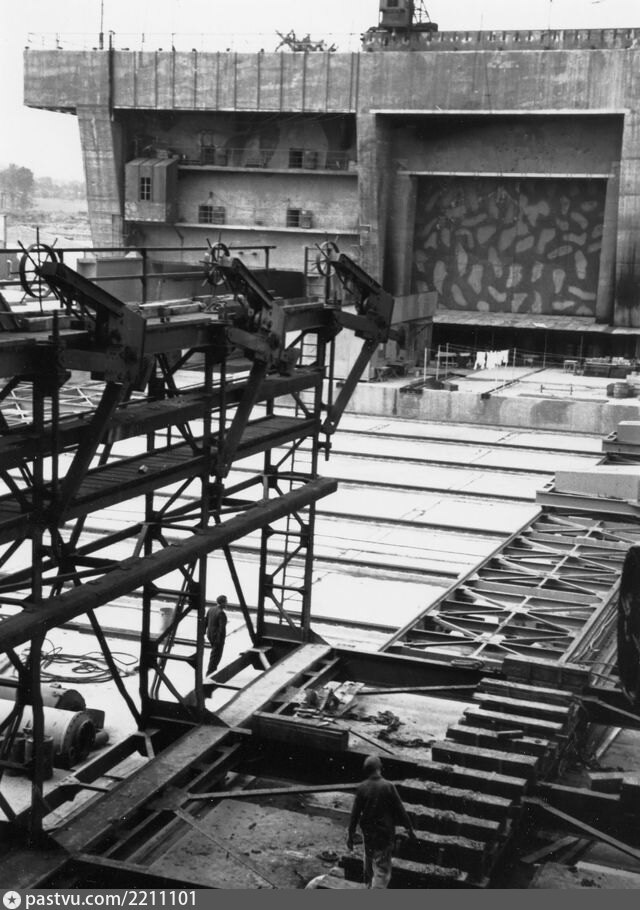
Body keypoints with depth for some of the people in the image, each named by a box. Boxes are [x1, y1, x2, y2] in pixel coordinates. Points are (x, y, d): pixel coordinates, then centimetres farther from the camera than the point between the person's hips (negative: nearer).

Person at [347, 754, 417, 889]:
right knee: (382, 868, -2)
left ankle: (369, 886, 40)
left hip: (367, 832, 4)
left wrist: (351, 834, 4)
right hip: (385, 832, -4)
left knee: (369, 863, 24)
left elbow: (355, 813, -3)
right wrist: (409, 828, 1)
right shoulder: (388, 787, -15)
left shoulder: (362, 788, -7)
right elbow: (400, 810, -9)